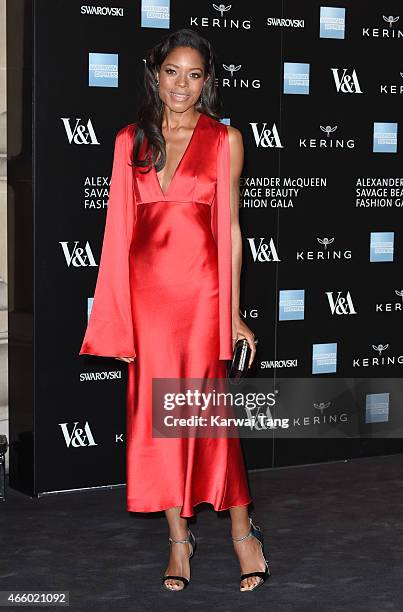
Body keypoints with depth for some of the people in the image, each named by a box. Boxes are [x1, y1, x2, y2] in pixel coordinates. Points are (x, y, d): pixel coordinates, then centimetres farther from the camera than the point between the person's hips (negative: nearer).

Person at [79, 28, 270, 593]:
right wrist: (116, 312, 6)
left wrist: (234, 312, 0)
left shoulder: (225, 139, 3)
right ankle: (179, 537, 15)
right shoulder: (131, 140, 9)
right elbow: (121, 226, 10)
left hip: (201, 285, -2)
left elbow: (231, 226, 3)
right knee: (156, 409, 4)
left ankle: (242, 529, 13)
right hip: (146, 286, 3)